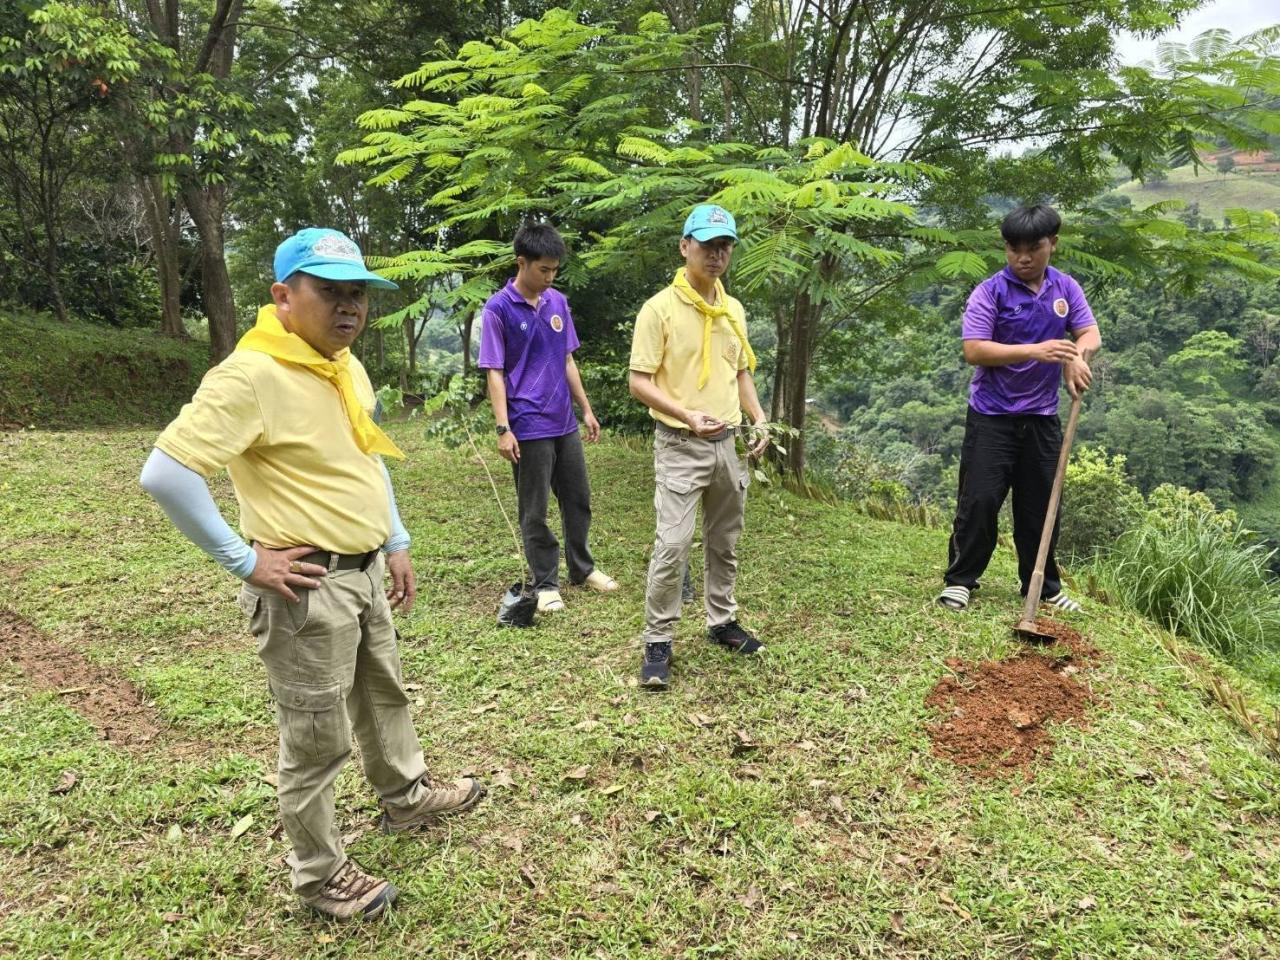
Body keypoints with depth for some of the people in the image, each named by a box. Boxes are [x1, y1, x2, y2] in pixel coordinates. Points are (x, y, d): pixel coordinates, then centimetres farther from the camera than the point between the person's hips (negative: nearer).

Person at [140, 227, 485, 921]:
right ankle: (320, 876, 28)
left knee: (384, 694, 26)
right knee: (317, 740, 7)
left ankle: (407, 799, 50)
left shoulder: (346, 367, 7)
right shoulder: (251, 376, -22)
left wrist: (396, 543, 17)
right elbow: (164, 474, -27)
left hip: (365, 573, 9)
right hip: (308, 588, -9)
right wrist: (244, 561, -22)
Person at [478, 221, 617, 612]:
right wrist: (503, 429, -16)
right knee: (534, 510, 4)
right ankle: (545, 583, 18)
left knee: (578, 498, 16)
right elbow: (494, 373, -10)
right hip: (528, 427, -6)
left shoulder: (558, 302, 7)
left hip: (564, 422, 6)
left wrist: (586, 409, 13)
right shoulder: (498, 309, -10)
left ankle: (582, 568, 34)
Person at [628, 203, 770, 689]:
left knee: (724, 542, 16)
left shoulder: (734, 310, 10)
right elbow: (639, 382, -13)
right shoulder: (660, 308, -11)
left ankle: (721, 621, 32)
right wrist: (688, 416, -25)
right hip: (680, 446, -6)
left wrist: (759, 419, 4)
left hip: (729, 443, 7)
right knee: (673, 544, -10)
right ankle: (658, 641, 3)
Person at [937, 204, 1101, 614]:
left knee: (1040, 505, 11)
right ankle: (960, 579, 8)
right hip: (991, 416, -4)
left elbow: (1090, 334, 4)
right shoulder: (990, 292, -9)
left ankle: (1044, 586, 24)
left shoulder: (1066, 288, 6)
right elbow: (974, 350, -18)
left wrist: (1077, 356, -20)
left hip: (1042, 417, 4)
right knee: (979, 500, -5)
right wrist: (1034, 351, -27)